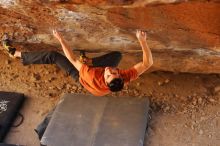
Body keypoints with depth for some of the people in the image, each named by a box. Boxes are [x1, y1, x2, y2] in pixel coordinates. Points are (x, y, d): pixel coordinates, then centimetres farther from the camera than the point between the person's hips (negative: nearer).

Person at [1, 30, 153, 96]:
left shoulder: (93, 78, -49)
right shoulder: (126, 77, -43)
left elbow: (73, 60, -39)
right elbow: (147, 63, -39)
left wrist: (61, 39, -34)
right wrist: (142, 41, -49)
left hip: (82, 76, -4)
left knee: (53, 55, -6)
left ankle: (16, 53, 13)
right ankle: (90, 62, 15)